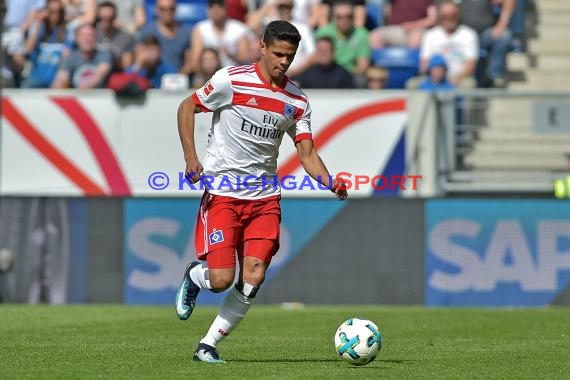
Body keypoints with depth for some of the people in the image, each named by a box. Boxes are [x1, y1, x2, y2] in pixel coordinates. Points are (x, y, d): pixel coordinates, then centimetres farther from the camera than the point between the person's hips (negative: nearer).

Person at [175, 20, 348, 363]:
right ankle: (194, 277, 26)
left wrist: (331, 183, -16)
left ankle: (209, 345, 6)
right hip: (223, 193, -4)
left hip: (265, 197, 4)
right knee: (221, 279, -12)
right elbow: (187, 107, 2)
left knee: (253, 278, -10)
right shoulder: (232, 80, -7)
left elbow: (307, 154, 4)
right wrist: (191, 158, -11)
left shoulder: (297, 101, 5)